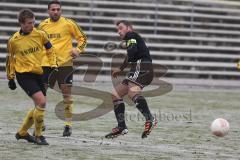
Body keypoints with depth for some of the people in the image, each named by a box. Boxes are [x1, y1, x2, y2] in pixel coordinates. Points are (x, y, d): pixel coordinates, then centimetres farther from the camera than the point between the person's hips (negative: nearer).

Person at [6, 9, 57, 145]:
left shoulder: (40, 34, -2)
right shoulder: (14, 40, -6)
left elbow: (50, 49, 13)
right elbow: (10, 59, 8)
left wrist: (53, 65, 4)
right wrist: (11, 78, 12)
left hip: (38, 74, 5)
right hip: (24, 75, -5)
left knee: (40, 106, 11)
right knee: (41, 101, -20)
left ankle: (22, 132, 30)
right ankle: (38, 136, -7)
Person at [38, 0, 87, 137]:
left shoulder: (68, 23, -3)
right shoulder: (43, 25, 7)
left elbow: (83, 38, 5)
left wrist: (78, 50, -10)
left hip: (65, 63, -3)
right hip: (46, 63, 3)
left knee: (67, 94, 0)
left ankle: (68, 125, 8)